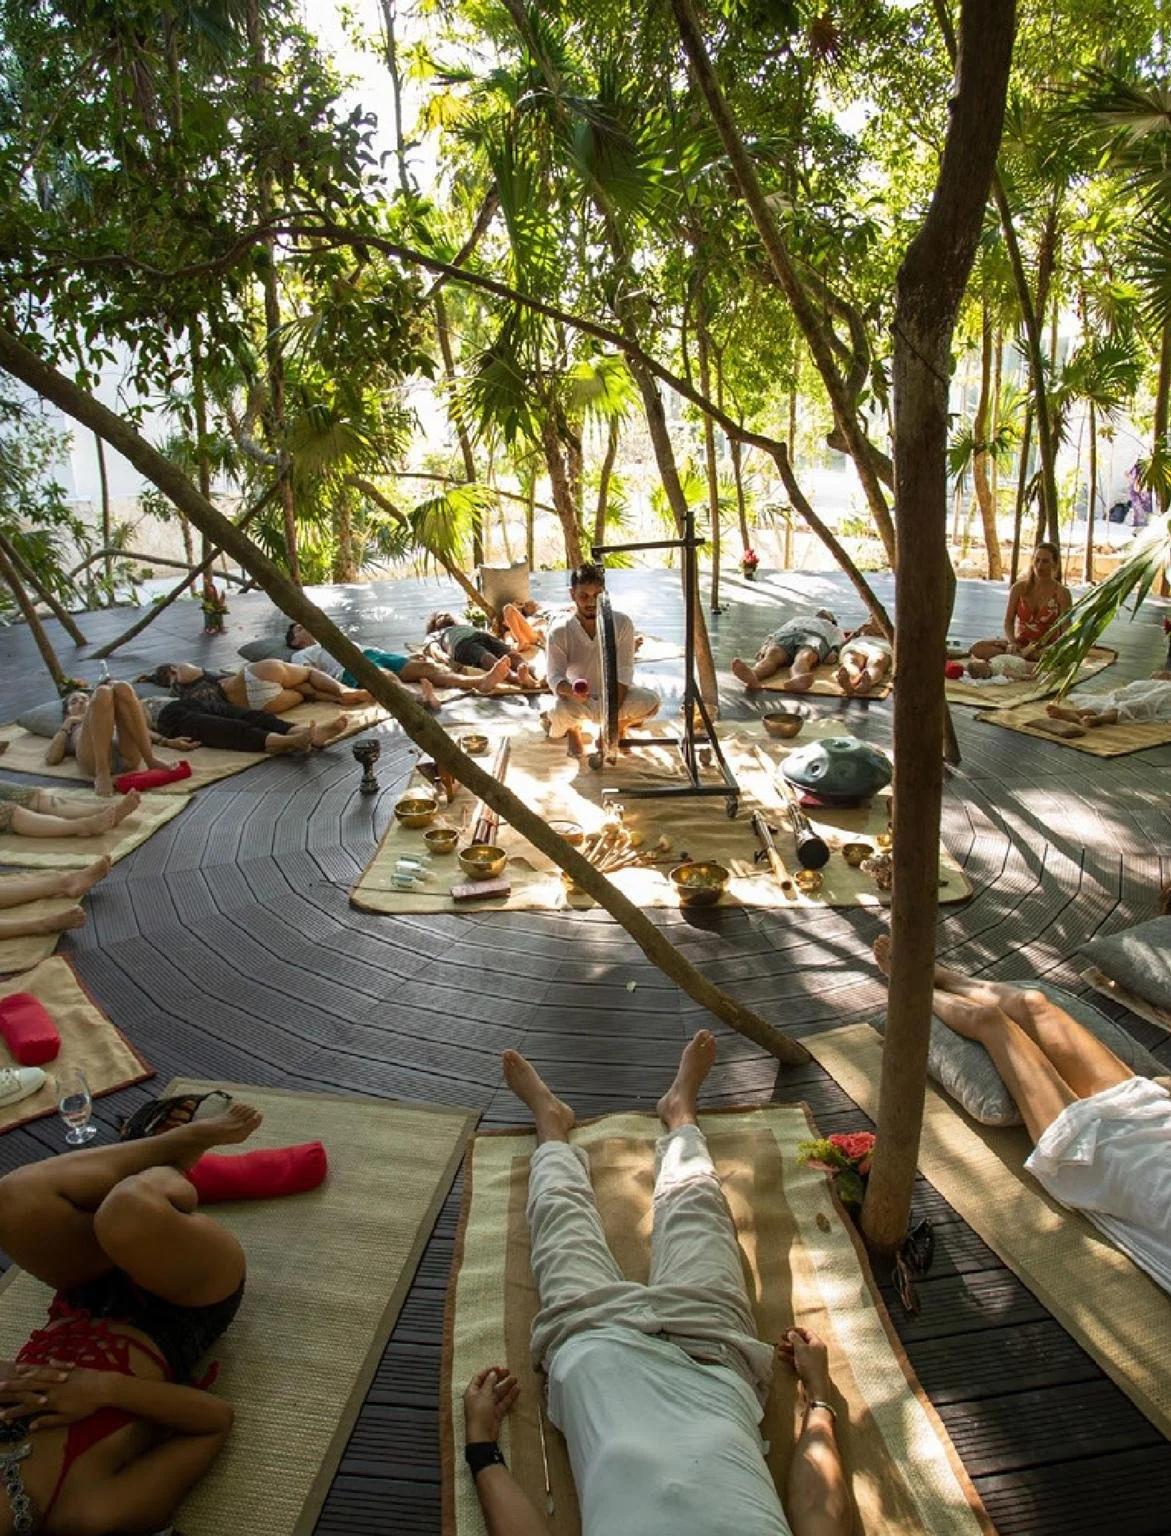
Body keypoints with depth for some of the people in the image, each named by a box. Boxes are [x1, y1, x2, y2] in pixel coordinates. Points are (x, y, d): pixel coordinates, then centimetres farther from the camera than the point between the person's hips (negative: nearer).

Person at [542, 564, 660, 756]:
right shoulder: (559, 630, -17)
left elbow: (623, 672, -16)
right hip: (577, 700, -1)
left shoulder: (622, 623, -15)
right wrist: (572, 690, -44)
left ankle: (620, 726, 7)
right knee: (560, 711, -36)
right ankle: (573, 728, 5)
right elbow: (555, 677, -19)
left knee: (650, 702, -29)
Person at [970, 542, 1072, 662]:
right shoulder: (1019, 588, 1)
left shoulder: (1061, 593, -5)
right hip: (1019, 642, 2)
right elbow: (1008, 621, 0)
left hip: (1046, 648, -2)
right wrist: (1012, 642, -20)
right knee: (977, 648, -21)